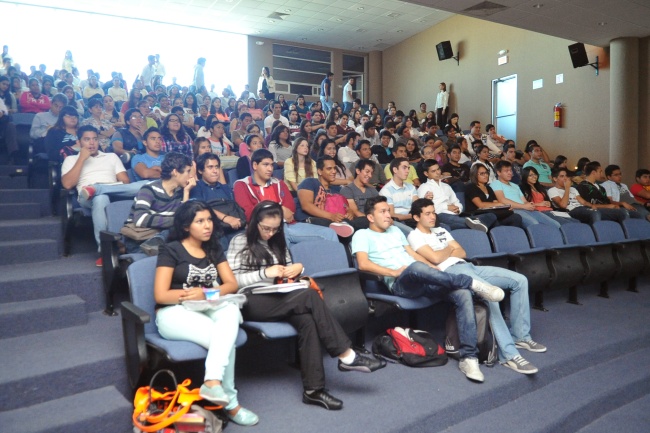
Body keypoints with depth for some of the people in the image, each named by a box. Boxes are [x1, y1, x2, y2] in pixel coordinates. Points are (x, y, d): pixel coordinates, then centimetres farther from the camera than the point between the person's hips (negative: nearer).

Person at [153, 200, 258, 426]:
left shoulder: (214, 249, 13)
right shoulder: (171, 250, -3)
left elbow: (232, 284, 5)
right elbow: (160, 295, -10)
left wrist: (205, 294, -14)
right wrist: (194, 294, -11)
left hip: (207, 310, 5)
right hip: (173, 313, -4)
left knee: (231, 310, -33)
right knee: (224, 339, -29)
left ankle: (212, 381, -41)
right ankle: (231, 403, -16)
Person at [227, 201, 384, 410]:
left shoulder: (278, 242, 20)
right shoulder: (240, 242, 2)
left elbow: (290, 270, 22)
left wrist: (298, 268, -3)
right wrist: (265, 273, -19)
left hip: (278, 299, 6)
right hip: (252, 303, -5)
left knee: (307, 319, -30)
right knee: (310, 296, -28)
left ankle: (313, 389, -29)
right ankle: (346, 356, -26)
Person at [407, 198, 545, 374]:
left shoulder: (441, 231, 27)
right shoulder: (414, 236, 2)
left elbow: (462, 253, 19)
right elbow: (436, 258, -12)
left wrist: (445, 253, 0)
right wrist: (449, 249, 7)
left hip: (467, 266, 9)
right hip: (450, 271, -9)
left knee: (519, 280, -1)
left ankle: (520, 335, 8)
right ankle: (508, 354, -32)